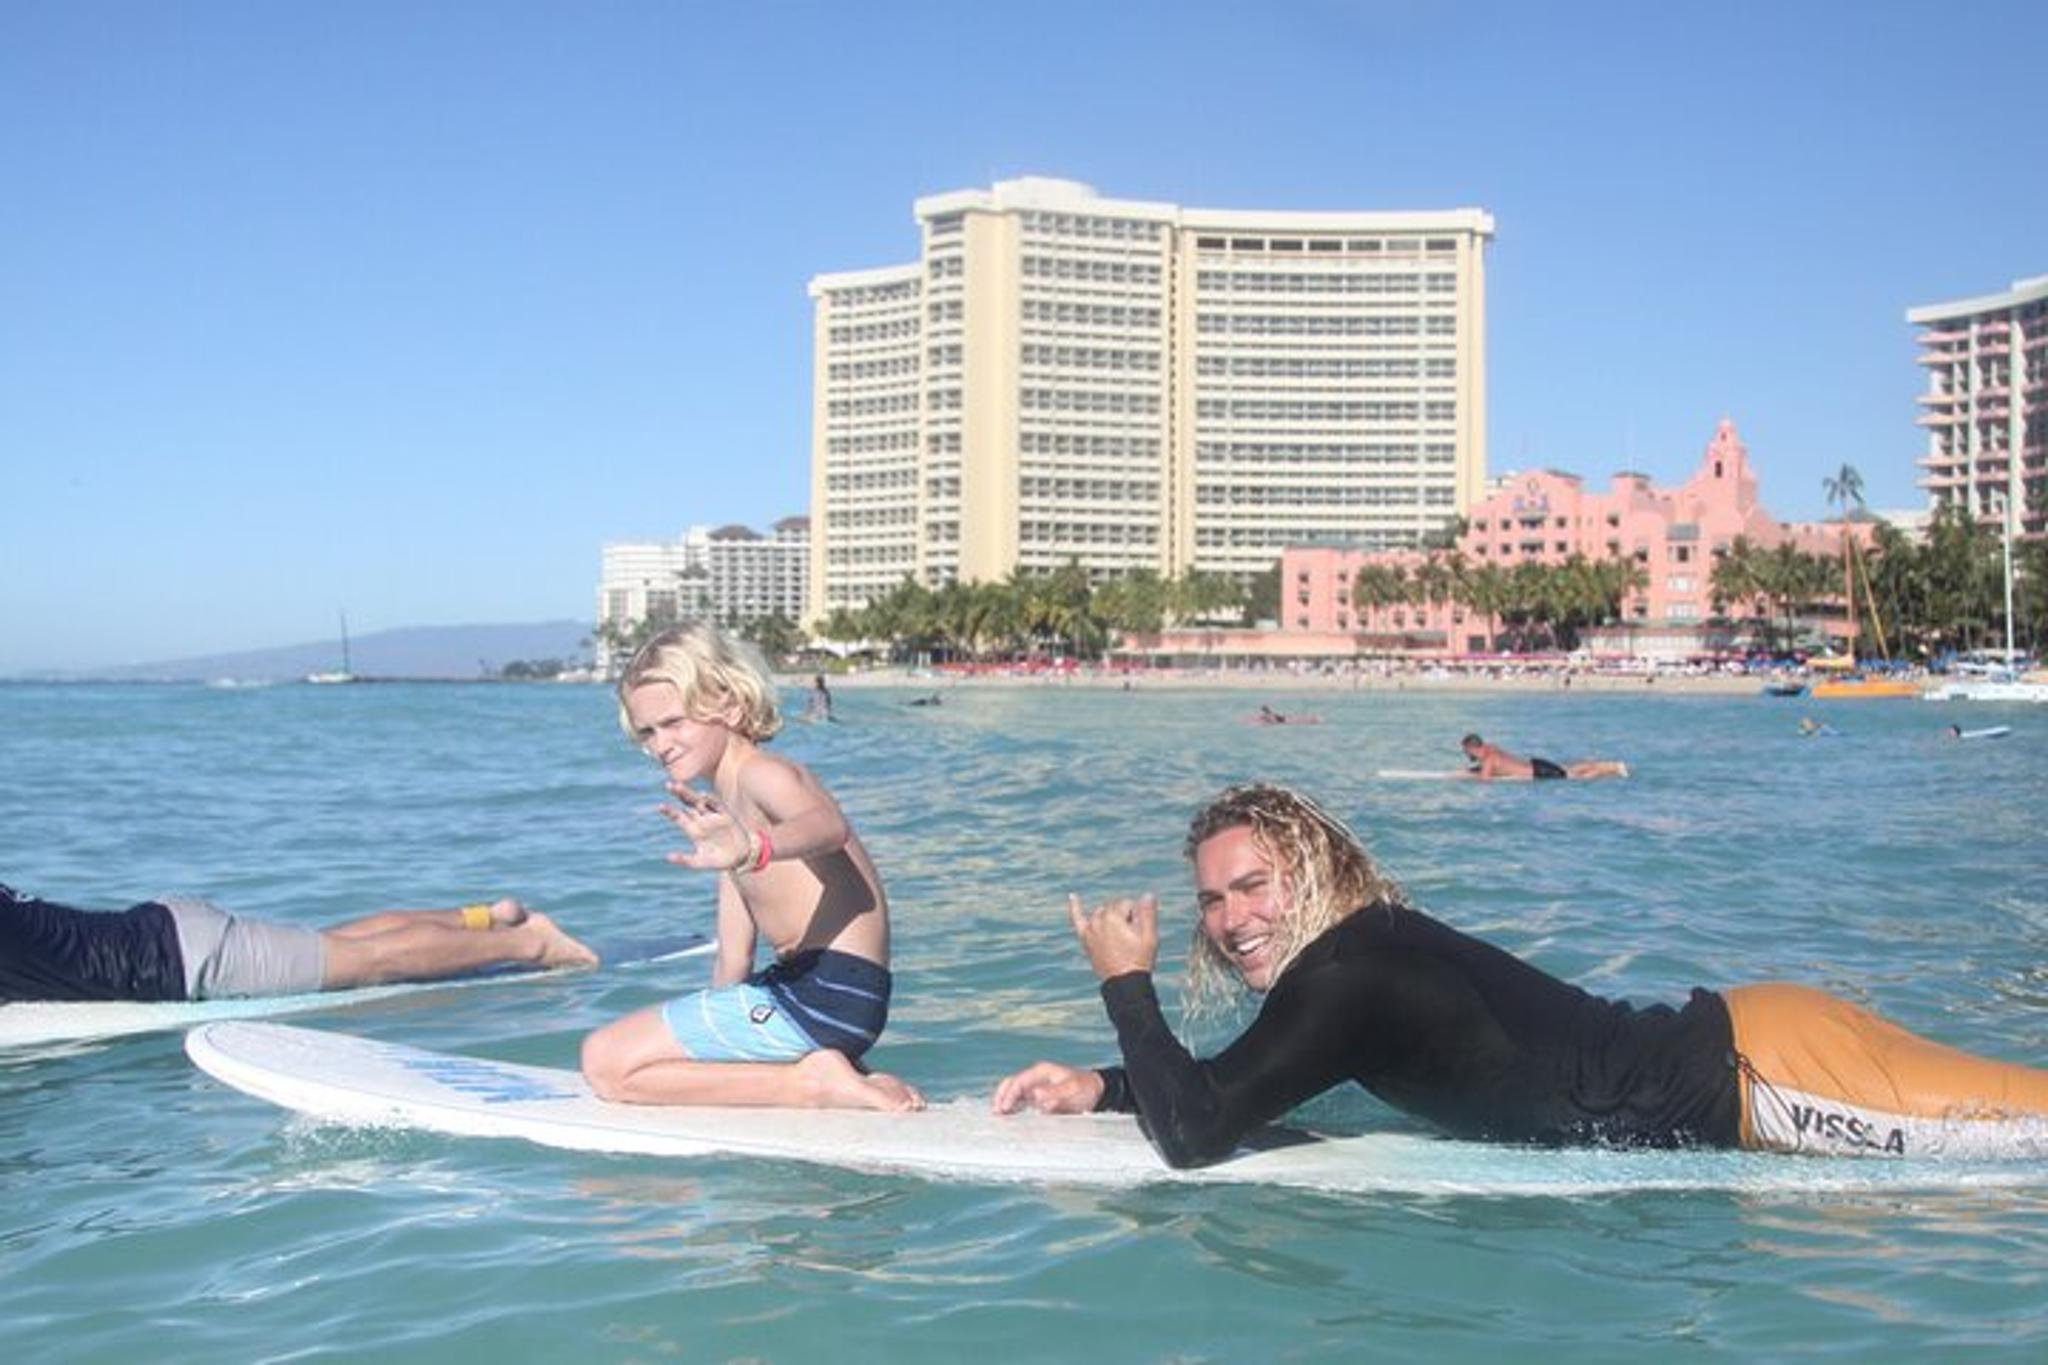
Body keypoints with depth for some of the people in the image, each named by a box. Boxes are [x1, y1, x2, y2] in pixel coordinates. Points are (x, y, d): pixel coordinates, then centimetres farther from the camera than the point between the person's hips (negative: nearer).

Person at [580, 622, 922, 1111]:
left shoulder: (761, 774, -12)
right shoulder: (728, 809, 20)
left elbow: (829, 827, -38)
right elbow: (734, 956, 21)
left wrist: (754, 850, -59)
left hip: (828, 996, -11)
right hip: (797, 986, 11)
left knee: (605, 1062, -10)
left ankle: (811, 1083, -11)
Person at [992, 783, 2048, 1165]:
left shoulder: (1343, 980, -18)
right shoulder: (1366, 949, 10)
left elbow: (1192, 1135, -21)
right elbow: (1227, 1087, 23)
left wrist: (1127, 985, -10)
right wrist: (1100, 1089, 10)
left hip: (1758, 1074, -8)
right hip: (1734, 1043, 8)